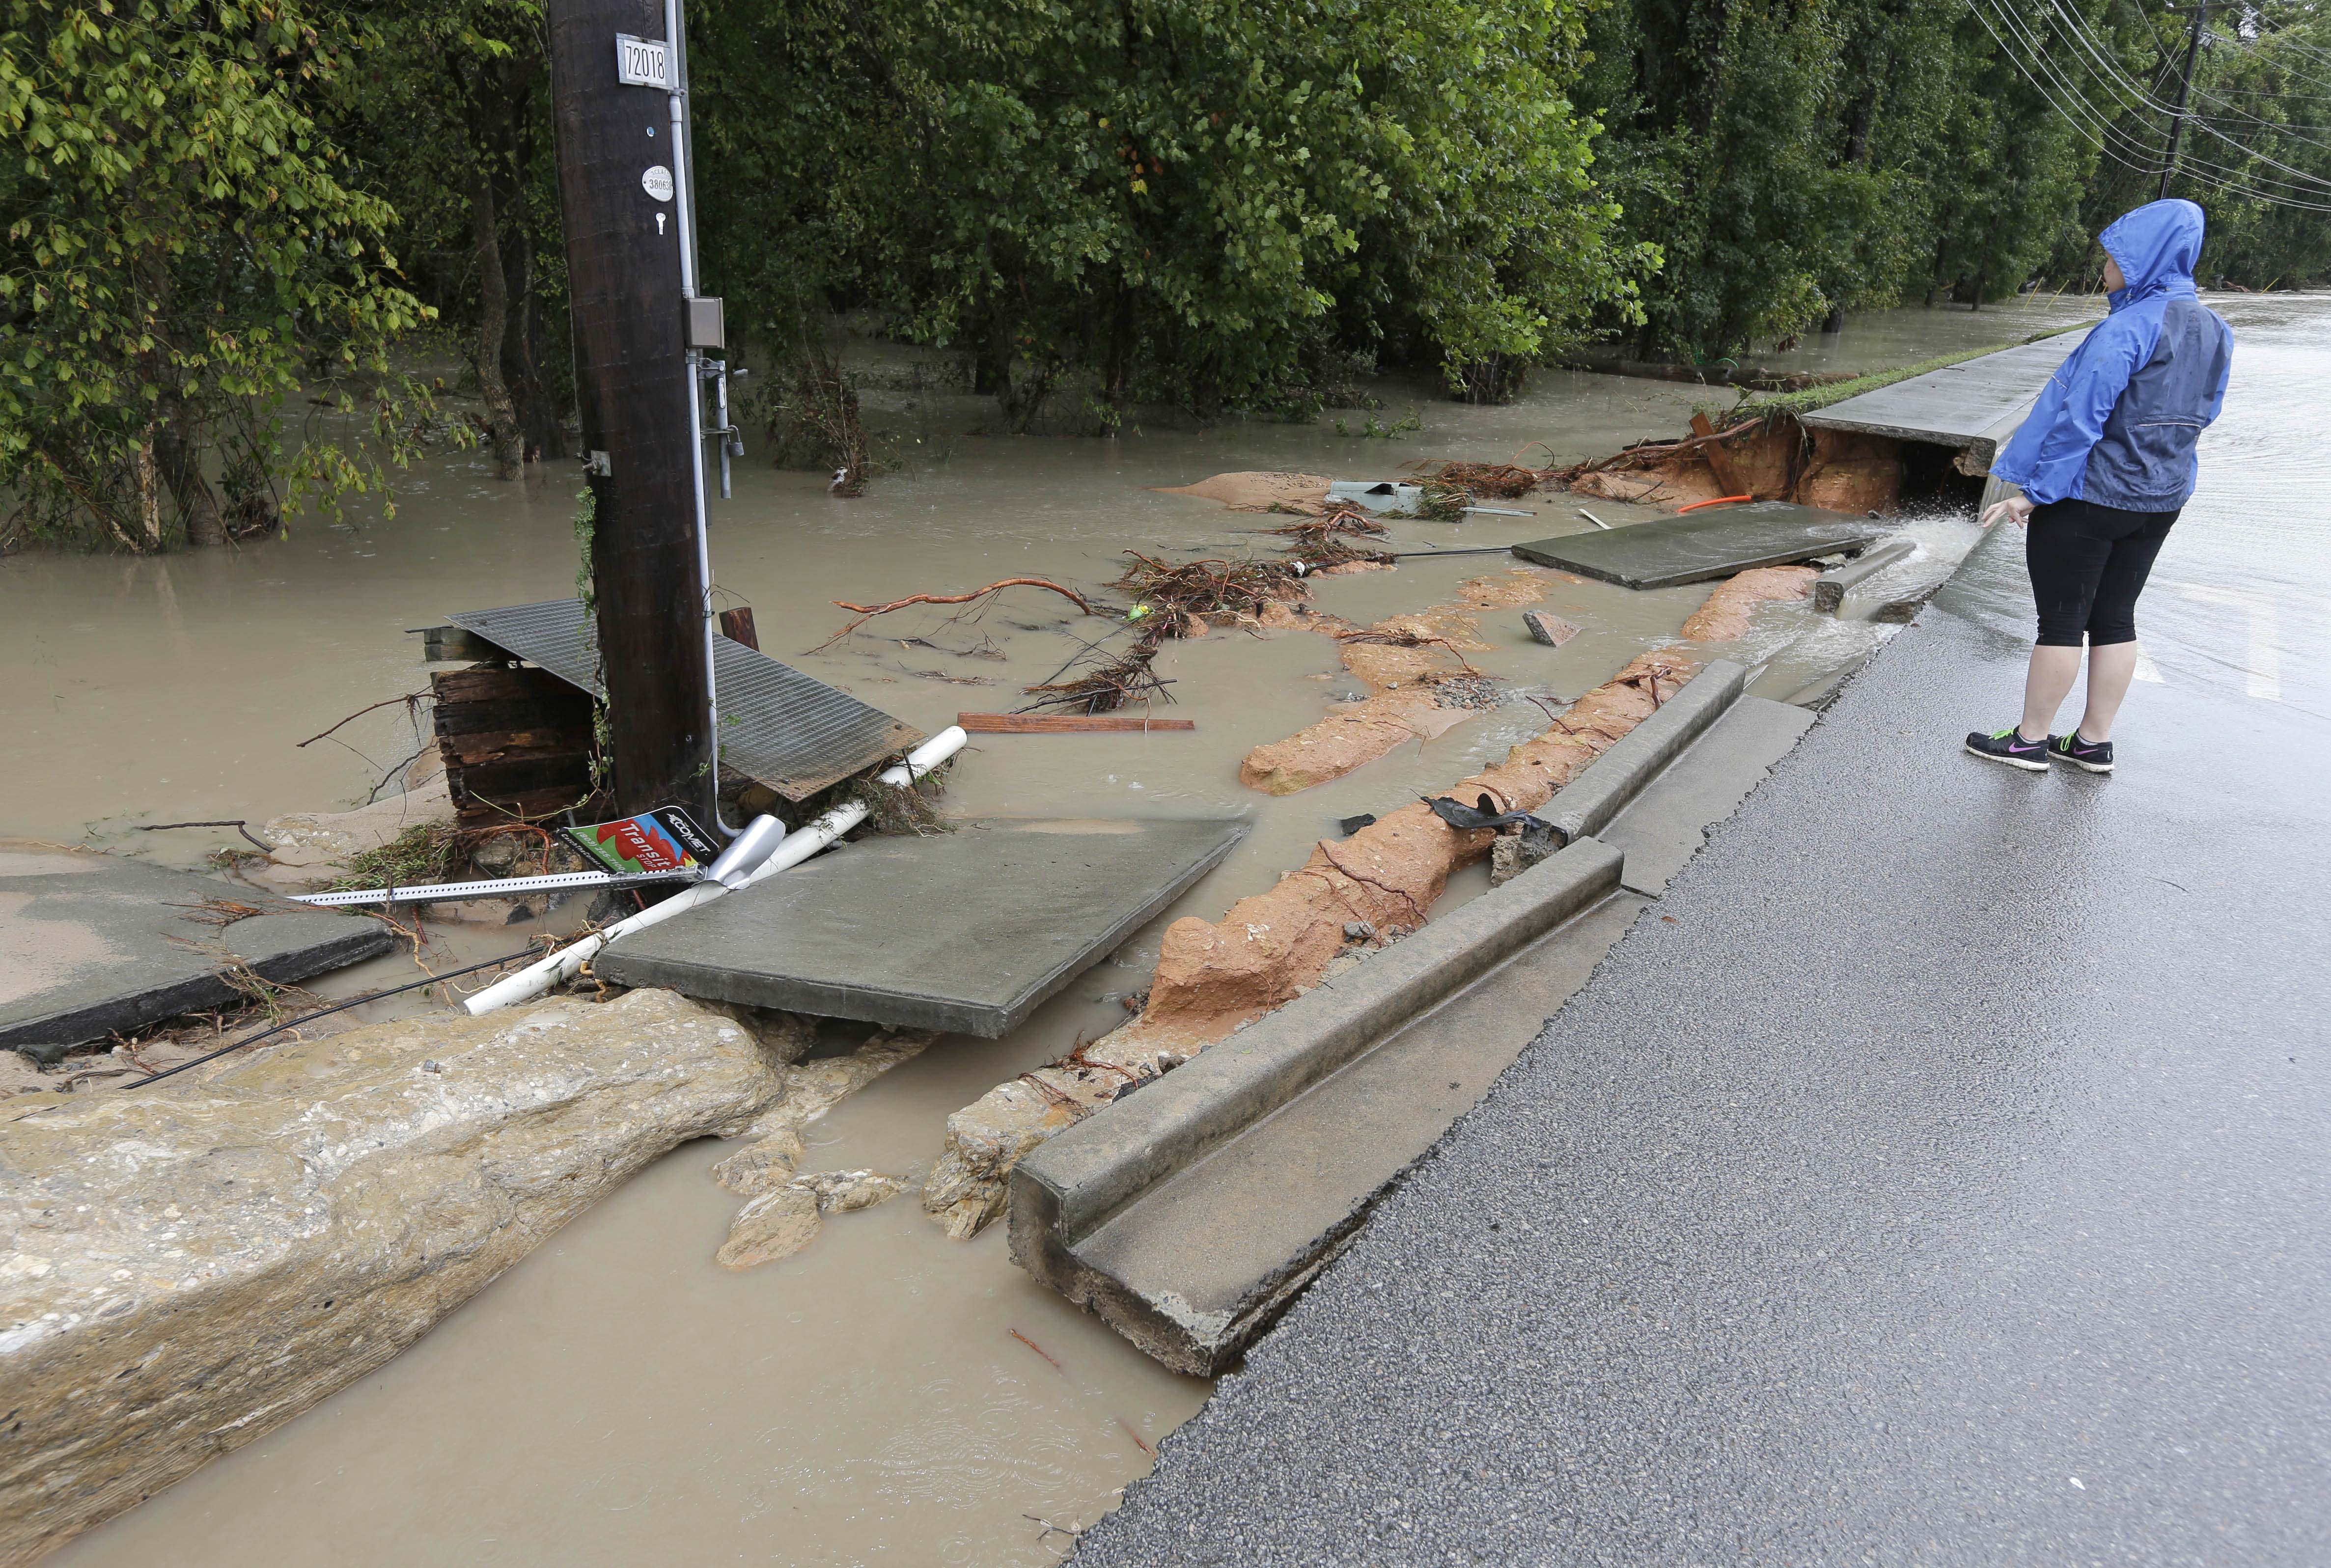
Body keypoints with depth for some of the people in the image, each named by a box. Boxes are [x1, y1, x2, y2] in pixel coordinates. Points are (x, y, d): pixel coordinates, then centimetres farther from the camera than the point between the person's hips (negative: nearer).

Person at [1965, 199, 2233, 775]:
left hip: (2086, 497, -8)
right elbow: (2201, 416, 15)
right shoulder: (2214, 330, 8)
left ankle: (2031, 740, 10)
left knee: (2062, 620, 1)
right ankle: (2093, 742, 20)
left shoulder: (2127, 328, -19)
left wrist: (2033, 490, -17)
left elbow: (2079, 419, -22)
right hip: (2161, 500, 8)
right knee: (2115, 618, 13)